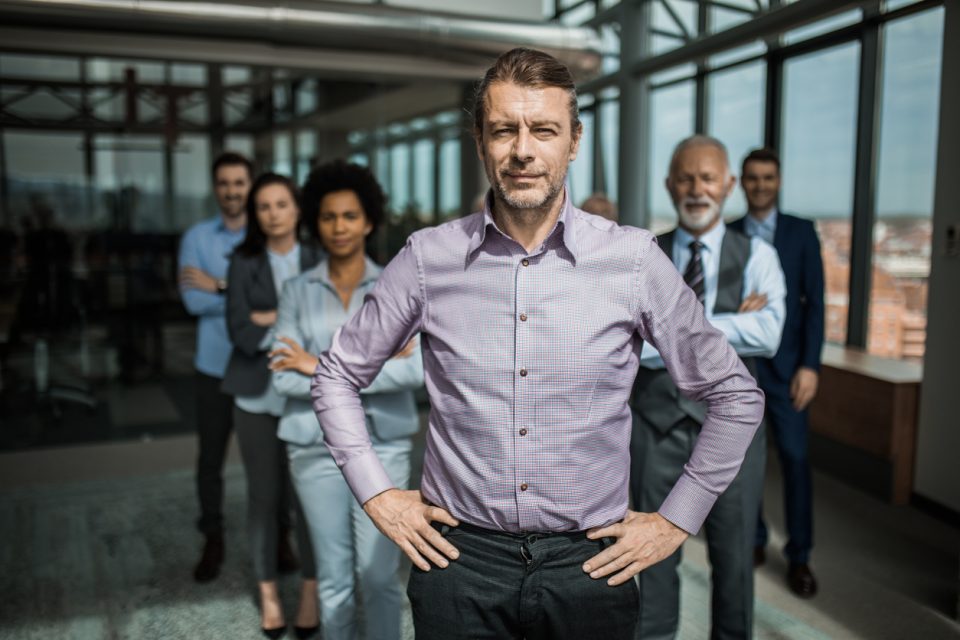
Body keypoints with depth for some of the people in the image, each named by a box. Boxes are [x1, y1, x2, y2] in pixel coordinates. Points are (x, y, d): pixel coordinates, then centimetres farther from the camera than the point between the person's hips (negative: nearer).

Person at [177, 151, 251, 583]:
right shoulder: (197, 237, 3)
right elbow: (193, 300, -9)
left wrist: (221, 286, -18)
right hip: (215, 366, 2)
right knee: (210, 458, 9)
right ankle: (212, 540, 27)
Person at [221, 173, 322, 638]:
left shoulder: (318, 262, 0)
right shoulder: (243, 263, 0)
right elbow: (241, 333, -10)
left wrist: (275, 319, -15)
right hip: (257, 395, 1)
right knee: (264, 495, 9)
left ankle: (310, 587, 24)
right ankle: (268, 591, 28)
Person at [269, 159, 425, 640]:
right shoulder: (297, 291, 2)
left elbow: (416, 370, -14)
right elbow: (286, 378, -8)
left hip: (383, 446, -1)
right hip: (316, 448, 1)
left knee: (380, 575, 4)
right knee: (334, 577, 12)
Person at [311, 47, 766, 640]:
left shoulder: (636, 260, -7)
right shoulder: (428, 258, -5)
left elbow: (736, 394, 3)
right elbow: (338, 376, 8)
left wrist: (677, 519, 1)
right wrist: (377, 493, 2)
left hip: (591, 562, 0)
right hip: (460, 559, 1)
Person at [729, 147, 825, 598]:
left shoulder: (801, 232, 3)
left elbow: (814, 301, -1)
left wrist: (810, 365, -8)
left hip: (785, 363, -1)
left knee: (795, 457, -2)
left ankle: (798, 557, 10)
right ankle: (753, 539, 24)